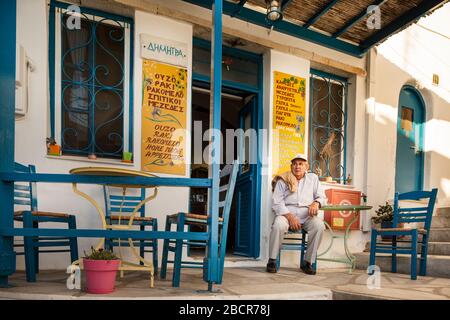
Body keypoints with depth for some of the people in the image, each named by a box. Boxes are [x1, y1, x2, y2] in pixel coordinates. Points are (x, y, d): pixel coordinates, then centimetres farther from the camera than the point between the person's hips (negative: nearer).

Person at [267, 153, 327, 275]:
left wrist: (316, 203, -10)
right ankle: (272, 260, -18)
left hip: (306, 216, 2)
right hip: (286, 213, -2)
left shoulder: (313, 178, 18)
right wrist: (289, 216, -15)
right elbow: (276, 202, 0)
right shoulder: (283, 180, 8)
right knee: (278, 225, -35)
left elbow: (322, 197, 16)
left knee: (319, 225, -30)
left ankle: (308, 262, -17)